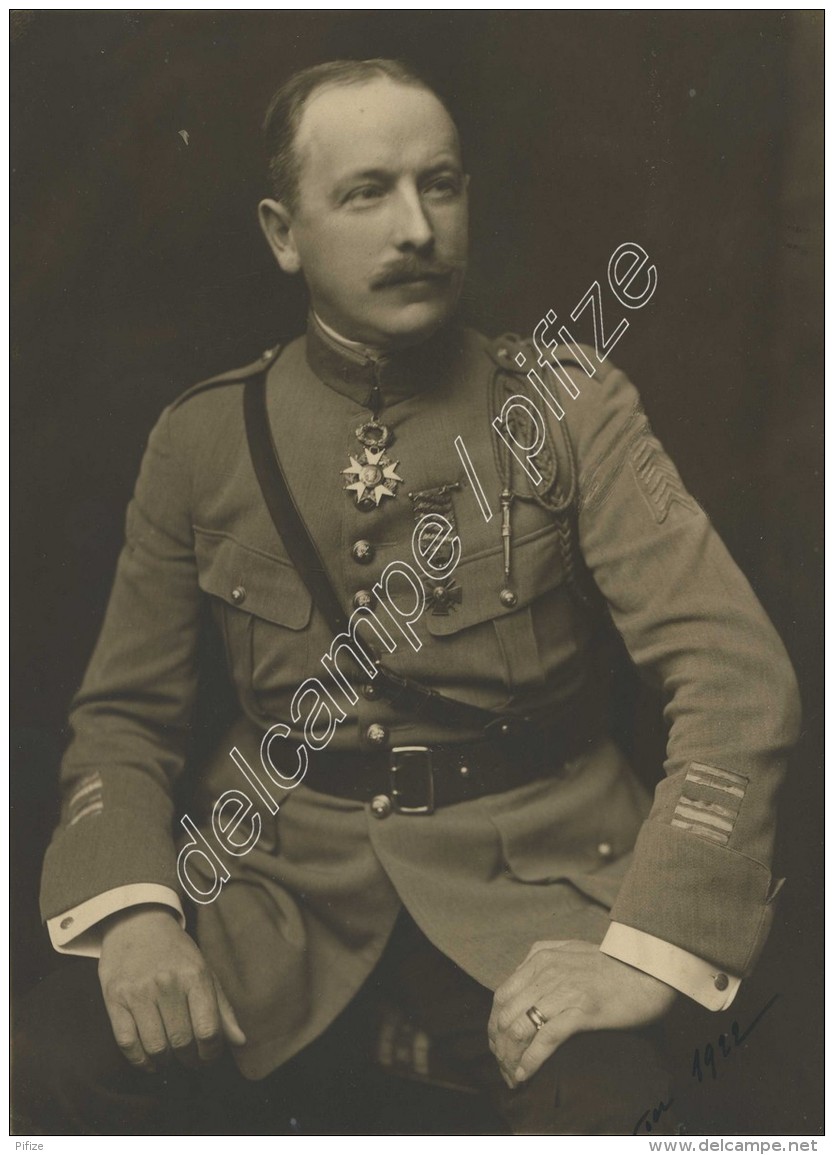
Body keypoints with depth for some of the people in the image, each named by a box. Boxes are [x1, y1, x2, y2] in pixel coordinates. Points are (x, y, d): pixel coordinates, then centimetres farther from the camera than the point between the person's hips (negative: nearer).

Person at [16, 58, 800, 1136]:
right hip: (281, 878, 2)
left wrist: (647, 949, -21)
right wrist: (133, 912, -12)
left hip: (526, 885, -1)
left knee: (602, 1095, -30)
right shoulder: (203, 439, 5)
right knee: (67, 1061, -22)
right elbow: (123, 713, 8)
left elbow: (738, 673, -9)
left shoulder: (570, 402, -1)